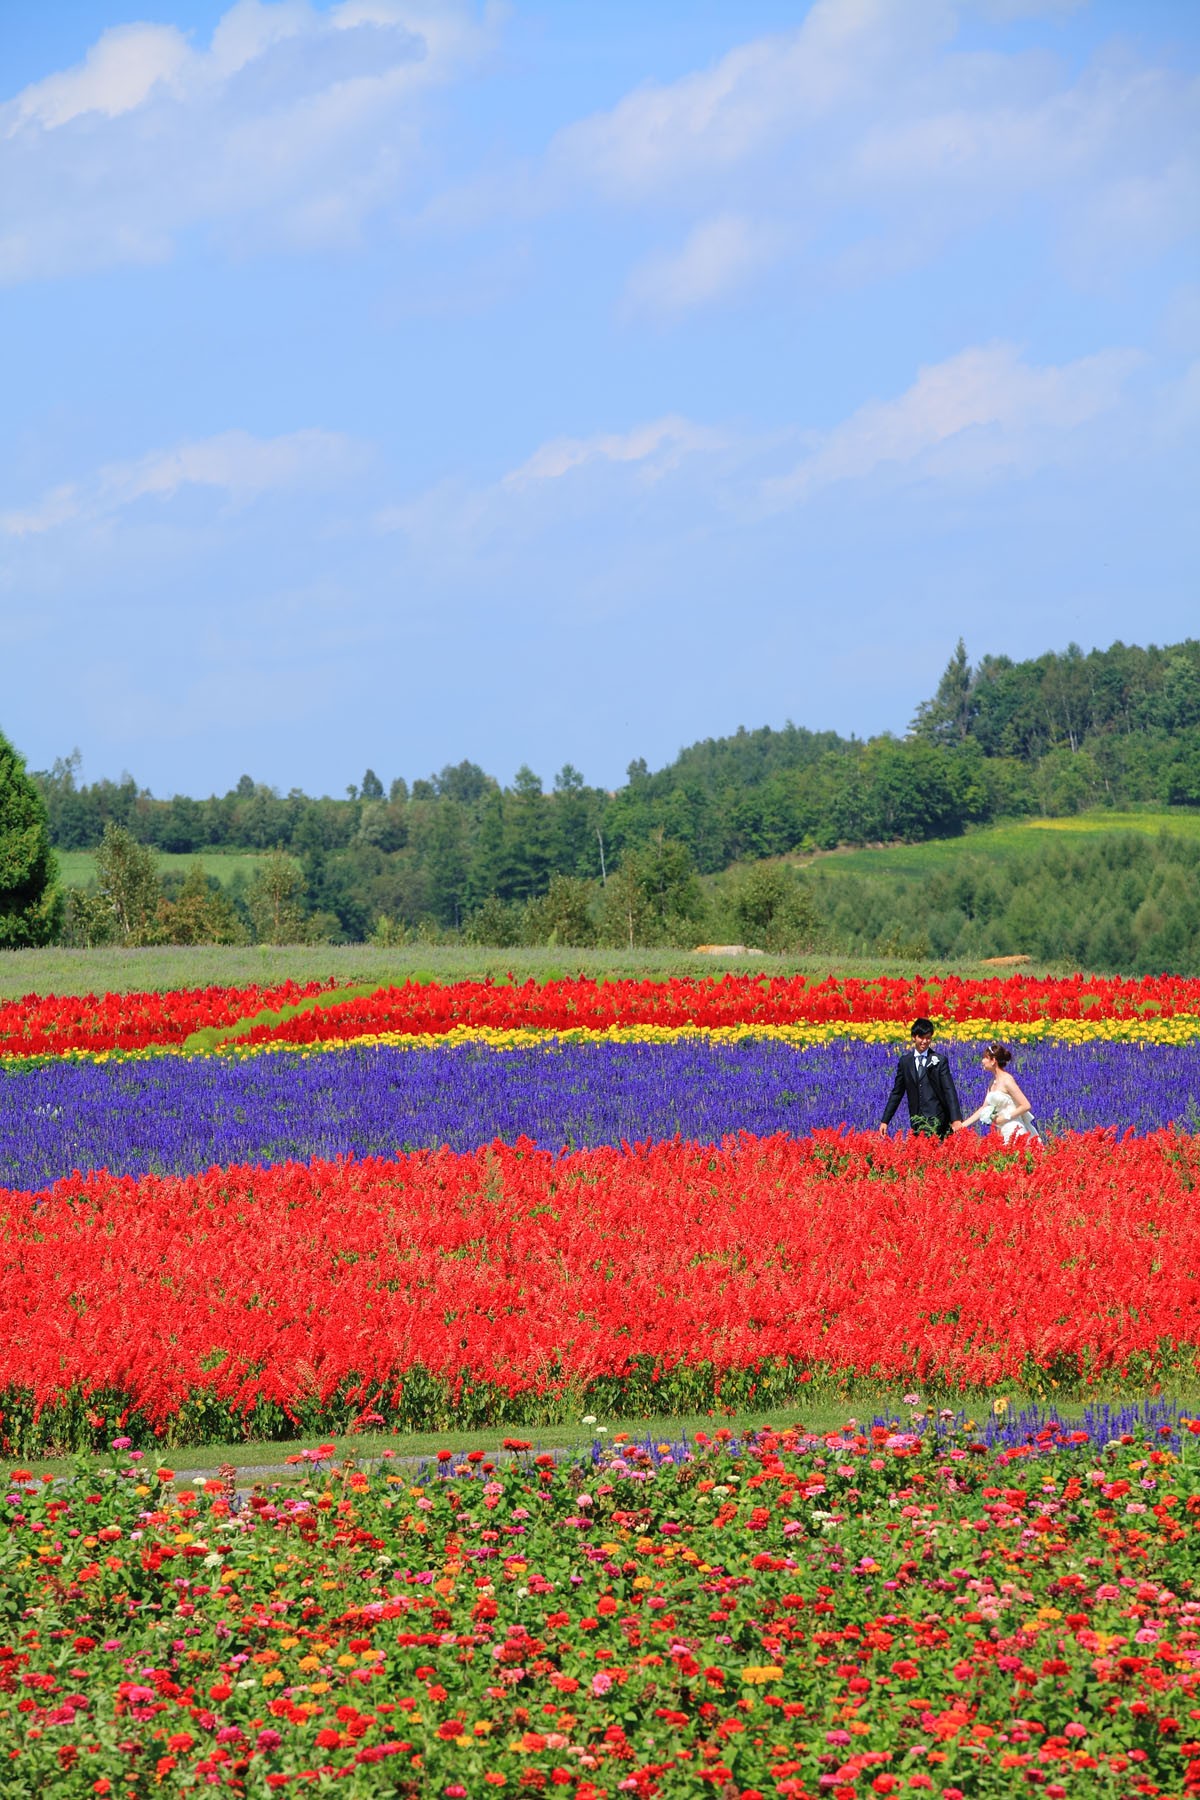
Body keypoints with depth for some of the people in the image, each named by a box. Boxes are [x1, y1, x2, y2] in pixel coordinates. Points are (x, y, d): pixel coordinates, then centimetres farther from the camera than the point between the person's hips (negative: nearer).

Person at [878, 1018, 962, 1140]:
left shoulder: (939, 1060, 1)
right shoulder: (905, 1061, 11)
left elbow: (949, 1090, -6)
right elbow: (897, 1092, 14)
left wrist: (956, 1119, -17)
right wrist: (885, 1121, 9)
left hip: (936, 1120, -4)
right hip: (916, 1122, 4)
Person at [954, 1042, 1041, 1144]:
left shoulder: (1007, 1080, -11)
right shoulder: (993, 1082, 13)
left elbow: (1026, 1106, -15)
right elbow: (983, 1109, 18)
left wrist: (1004, 1118, -13)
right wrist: (962, 1125, 13)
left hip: (1014, 1131, -8)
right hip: (1002, 1133, 8)